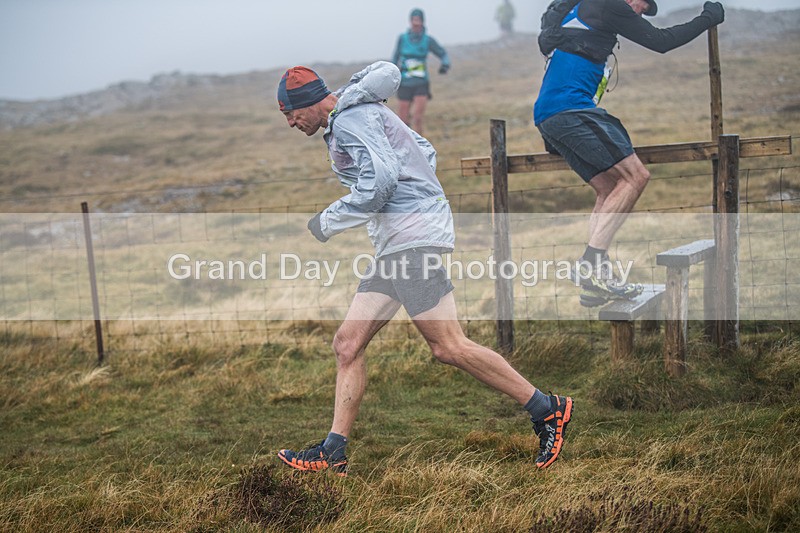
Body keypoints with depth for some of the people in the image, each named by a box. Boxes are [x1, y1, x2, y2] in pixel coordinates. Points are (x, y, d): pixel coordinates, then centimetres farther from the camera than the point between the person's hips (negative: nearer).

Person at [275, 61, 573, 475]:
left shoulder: (351, 116, -7)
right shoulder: (364, 114, 25)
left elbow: (381, 177, -19)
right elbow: (425, 153, 27)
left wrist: (328, 221, -10)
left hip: (413, 234, -11)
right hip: (392, 244, 11)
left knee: (448, 348, -13)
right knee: (347, 343, 5)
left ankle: (547, 410, -5)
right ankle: (332, 454, 6)